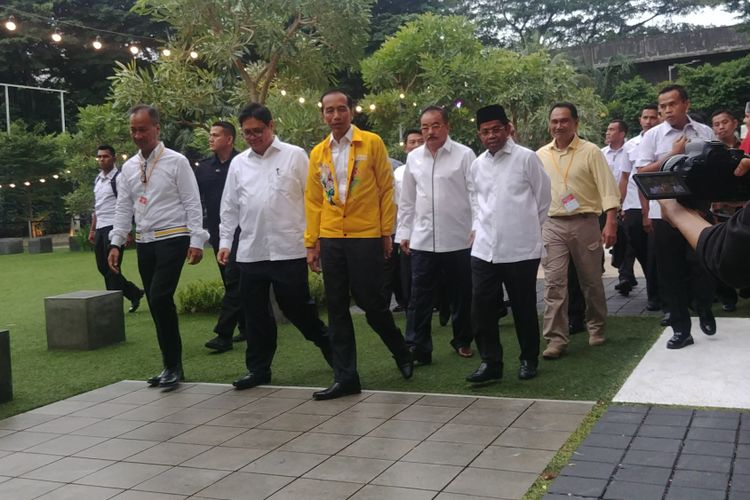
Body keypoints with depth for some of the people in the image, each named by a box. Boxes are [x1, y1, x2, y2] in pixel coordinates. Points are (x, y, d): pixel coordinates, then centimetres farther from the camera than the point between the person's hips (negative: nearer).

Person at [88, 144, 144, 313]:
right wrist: (92, 230, 20)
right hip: (100, 229, 8)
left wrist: (128, 232, -18)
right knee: (103, 268, 11)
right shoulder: (97, 180, 16)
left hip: (114, 228, -8)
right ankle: (135, 293, 24)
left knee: (112, 269, -5)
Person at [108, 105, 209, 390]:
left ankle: (173, 366, -5)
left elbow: (192, 204, -7)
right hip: (144, 242, 6)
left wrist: (196, 241, -14)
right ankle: (171, 366, 18)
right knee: (156, 304, 8)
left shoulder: (176, 162, -4)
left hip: (173, 239, -6)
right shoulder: (129, 167, 11)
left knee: (160, 298, -17)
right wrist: (116, 243, 4)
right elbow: (123, 208, 12)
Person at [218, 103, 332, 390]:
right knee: (255, 313, 9)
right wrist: (225, 241, 9)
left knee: (298, 309, 3)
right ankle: (259, 369, 21)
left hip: (289, 250, -4)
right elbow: (229, 207, 15)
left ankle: (331, 348, 26)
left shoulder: (294, 156, 0)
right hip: (250, 252, 4)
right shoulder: (238, 163, 11)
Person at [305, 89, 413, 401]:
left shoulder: (372, 143, -1)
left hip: (366, 237, -4)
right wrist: (311, 243, 6)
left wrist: (387, 232, -4)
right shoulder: (318, 153, 9)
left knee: (372, 304, 1)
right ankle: (345, 377, 14)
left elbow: (386, 189, 0)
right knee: (336, 309, 5)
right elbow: (313, 201, 10)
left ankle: (402, 354, 28)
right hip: (331, 240, 4)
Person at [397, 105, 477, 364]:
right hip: (422, 240, 3)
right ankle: (418, 349, 6)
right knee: (419, 297, 1)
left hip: (458, 239, -3)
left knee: (461, 295, 11)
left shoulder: (464, 155, -3)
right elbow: (407, 200, 13)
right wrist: (404, 232, 10)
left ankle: (463, 341, 28)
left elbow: (475, 194, -5)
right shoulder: (413, 158, 9)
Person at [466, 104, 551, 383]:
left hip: (521, 248, -4)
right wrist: (478, 228, 13)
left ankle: (528, 359, 24)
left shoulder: (527, 158, -5)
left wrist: (529, 229, 10)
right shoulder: (477, 165, 9)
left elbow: (543, 198, 2)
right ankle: (490, 361, 12)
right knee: (481, 306, 0)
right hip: (484, 248, 4)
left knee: (523, 307, 7)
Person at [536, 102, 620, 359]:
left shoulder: (590, 152, -2)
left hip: (585, 223, -2)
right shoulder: (540, 156, 8)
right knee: (554, 282, -5)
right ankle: (556, 339, -3)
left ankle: (596, 328, 30)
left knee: (591, 280, 10)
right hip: (552, 225, 2)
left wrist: (611, 224, -16)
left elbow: (608, 189, -7)